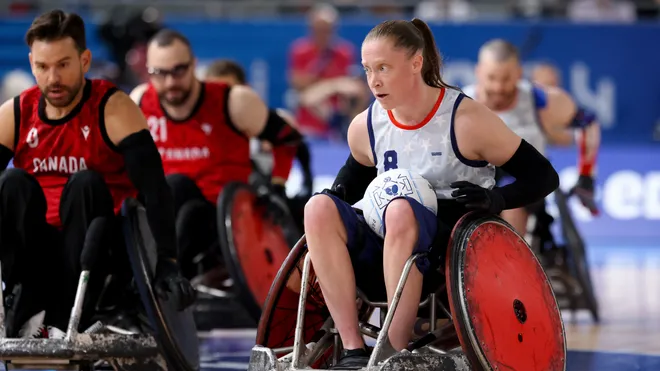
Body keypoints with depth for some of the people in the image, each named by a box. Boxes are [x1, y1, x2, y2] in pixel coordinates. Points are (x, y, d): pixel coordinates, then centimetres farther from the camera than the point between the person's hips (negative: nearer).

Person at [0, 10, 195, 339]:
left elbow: (152, 186, -20)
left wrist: (167, 261, -32)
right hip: (37, 249, 2)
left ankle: (66, 318, -32)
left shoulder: (112, 109, -10)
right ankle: (33, 309, -25)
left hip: (100, 248, -2)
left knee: (85, 183, -31)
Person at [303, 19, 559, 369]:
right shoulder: (365, 126, 7)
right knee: (319, 208, -22)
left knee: (401, 210, -36)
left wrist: (496, 200, -21)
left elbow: (543, 176, -2)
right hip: (387, 255, 5)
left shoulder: (465, 119, -7)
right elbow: (356, 171, 29)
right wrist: (339, 192, 5)